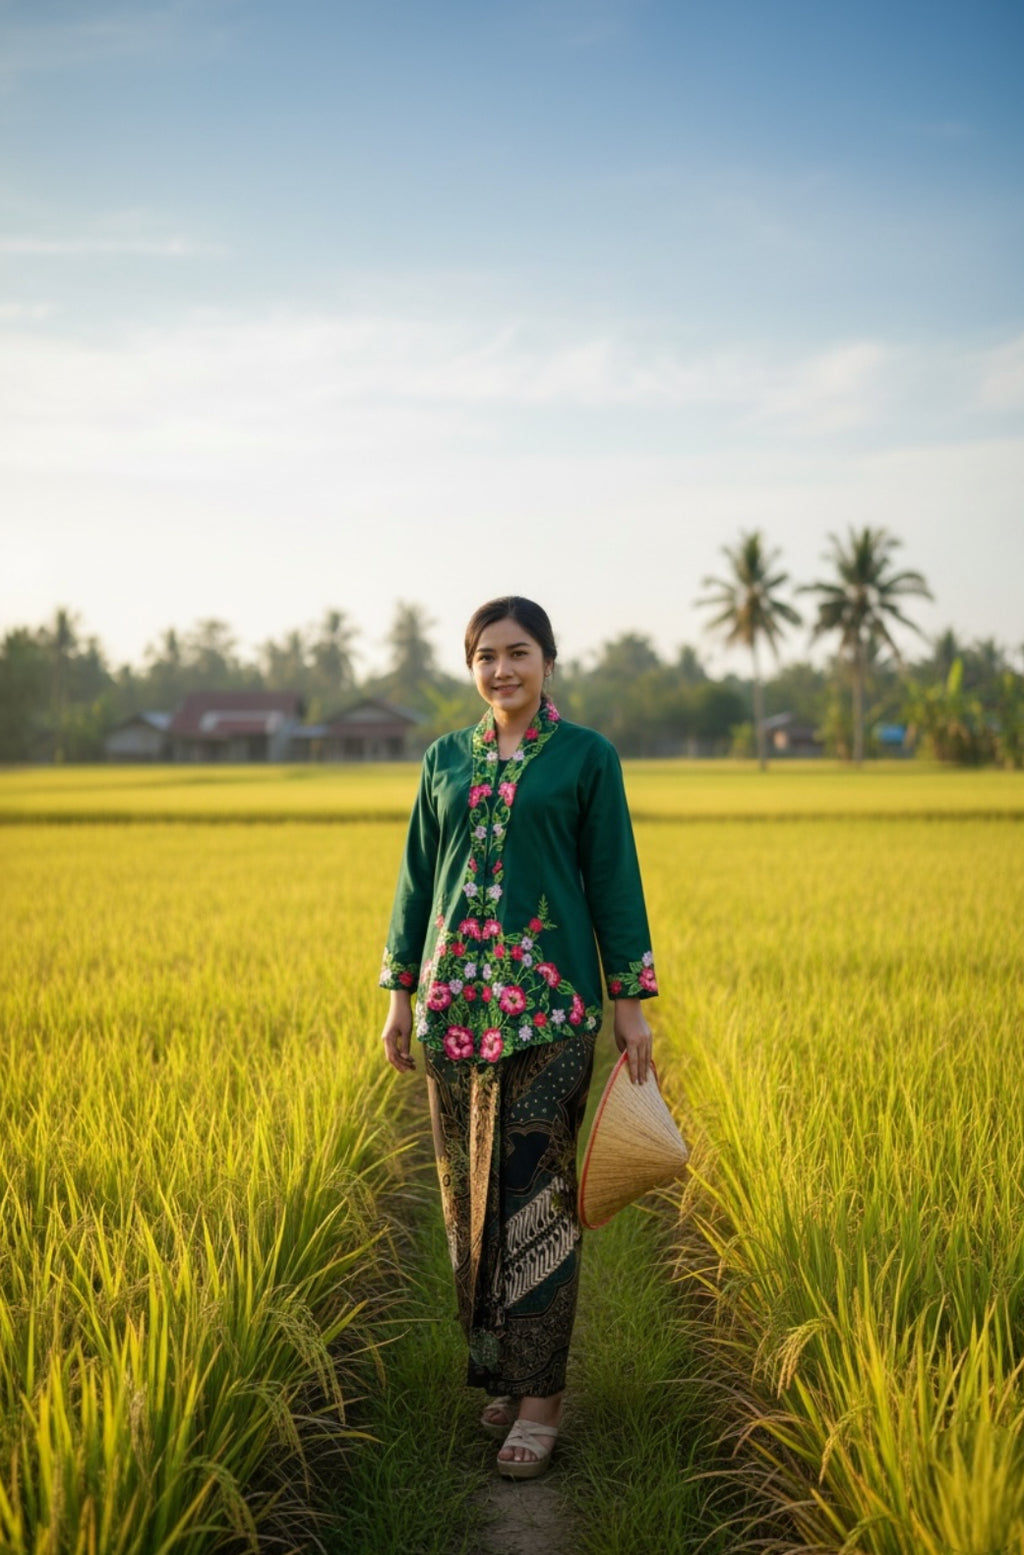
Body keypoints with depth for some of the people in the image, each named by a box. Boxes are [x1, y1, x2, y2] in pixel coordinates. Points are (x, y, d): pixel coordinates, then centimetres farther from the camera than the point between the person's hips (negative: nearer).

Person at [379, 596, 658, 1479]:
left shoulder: (587, 757, 1)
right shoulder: (446, 759, 12)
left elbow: (614, 878, 1)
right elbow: (419, 877, 14)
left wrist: (632, 1000, -2)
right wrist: (401, 994, 12)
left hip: (548, 1001, -4)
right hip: (458, 1000, 4)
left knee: (534, 1191, -6)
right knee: (469, 1191, 7)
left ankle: (541, 1395, 3)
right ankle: (498, 1370, 22)